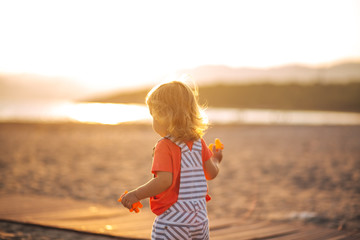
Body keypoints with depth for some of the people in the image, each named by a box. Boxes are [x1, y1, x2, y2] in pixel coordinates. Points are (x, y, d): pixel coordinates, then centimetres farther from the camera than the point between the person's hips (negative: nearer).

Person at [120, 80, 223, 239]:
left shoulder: (165, 146, -15)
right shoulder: (198, 142, 6)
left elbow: (165, 180, -24)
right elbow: (212, 173, 11)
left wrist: (136, 195, -17)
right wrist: (215, 160, 32)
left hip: (172, 222, -7)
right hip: (200, 219, 7)